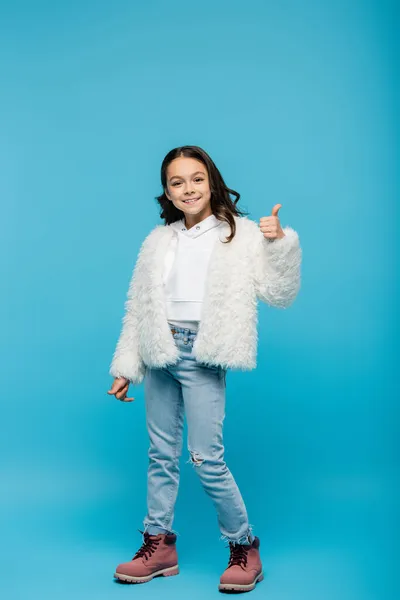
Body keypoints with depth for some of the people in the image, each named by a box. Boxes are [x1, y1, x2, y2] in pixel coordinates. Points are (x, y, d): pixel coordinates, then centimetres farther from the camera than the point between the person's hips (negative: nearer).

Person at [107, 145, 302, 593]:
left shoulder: (241, 235, 0)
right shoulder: (158, 241, 12)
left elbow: (279, 295, -4)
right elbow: (136, 307, 13)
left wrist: (281, 243, -17)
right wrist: (125, 367, 12)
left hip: (202, 356, -5)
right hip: (160, 354, 5)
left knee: (206, 458, -7)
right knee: (161, 453, 12)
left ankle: (244, 546, 12)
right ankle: (159, 544, 25)